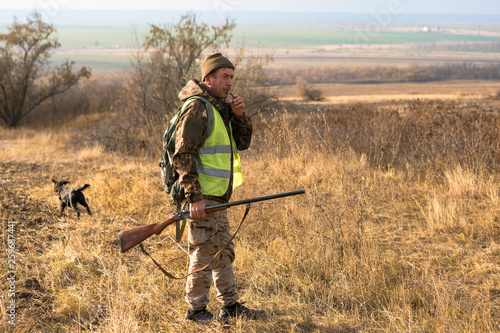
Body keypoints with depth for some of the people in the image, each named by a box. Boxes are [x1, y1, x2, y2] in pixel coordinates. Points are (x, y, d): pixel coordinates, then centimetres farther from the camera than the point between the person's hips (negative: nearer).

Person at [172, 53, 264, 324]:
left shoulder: (220, 108, 15)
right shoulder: (197, 110, -15)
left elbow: (242, 143, 16)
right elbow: (182, 156, -20)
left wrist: (239, 116, -1)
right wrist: (194, 196, -24)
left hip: (217, 198, 10)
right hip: (202, 198, -10)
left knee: (223, 253, 15)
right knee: (204, 255, -2)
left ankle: (230, 306, 24)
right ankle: (196, 310, 10)